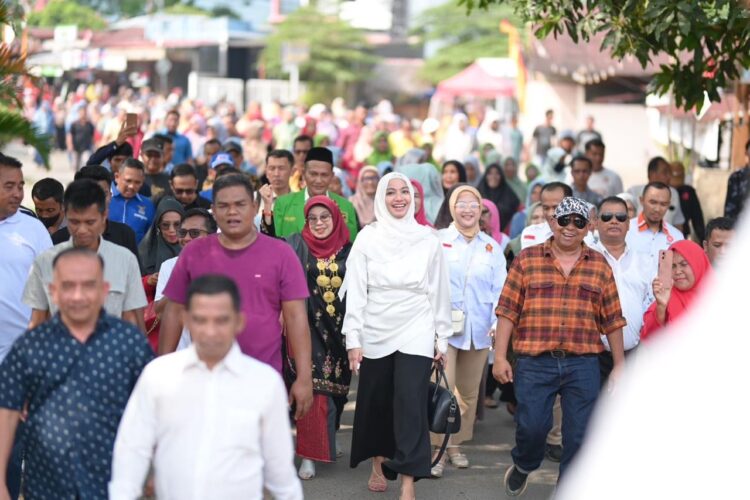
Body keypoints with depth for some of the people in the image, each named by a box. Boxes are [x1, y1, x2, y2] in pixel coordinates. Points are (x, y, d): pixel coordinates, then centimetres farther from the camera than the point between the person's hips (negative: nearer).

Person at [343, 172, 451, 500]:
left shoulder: (427, 239, 3)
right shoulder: (368, 238, 0)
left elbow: (439, 292, 6)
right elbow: (355, 291, -1)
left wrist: (442, 338, 6)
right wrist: (353, 339, -6)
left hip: (415, 333, -1)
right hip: (376, 333, 1)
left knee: (411, 404, -9)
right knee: (375, 402, 11)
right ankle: (379, 465, 32)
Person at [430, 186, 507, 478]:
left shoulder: (492, 247, 11)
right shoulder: (437, 241, 1)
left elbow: (500, 290, 9)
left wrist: (498, 323, -5)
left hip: (478, 330, 4)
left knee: (469, 392, 10)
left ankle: (456, 444, 23)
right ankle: (437, 448, -6)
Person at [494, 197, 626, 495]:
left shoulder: (600, 266, 9)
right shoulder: (527, 260, 4)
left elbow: (612, 319, 10)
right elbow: (508, 310, 1)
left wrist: (619, 365, 8)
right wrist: (500, 356, -5)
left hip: (583, 365, 2)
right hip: (534, 362, -1)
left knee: (579, 436, 2)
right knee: (532, 426, -4)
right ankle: (522, 466, 28)